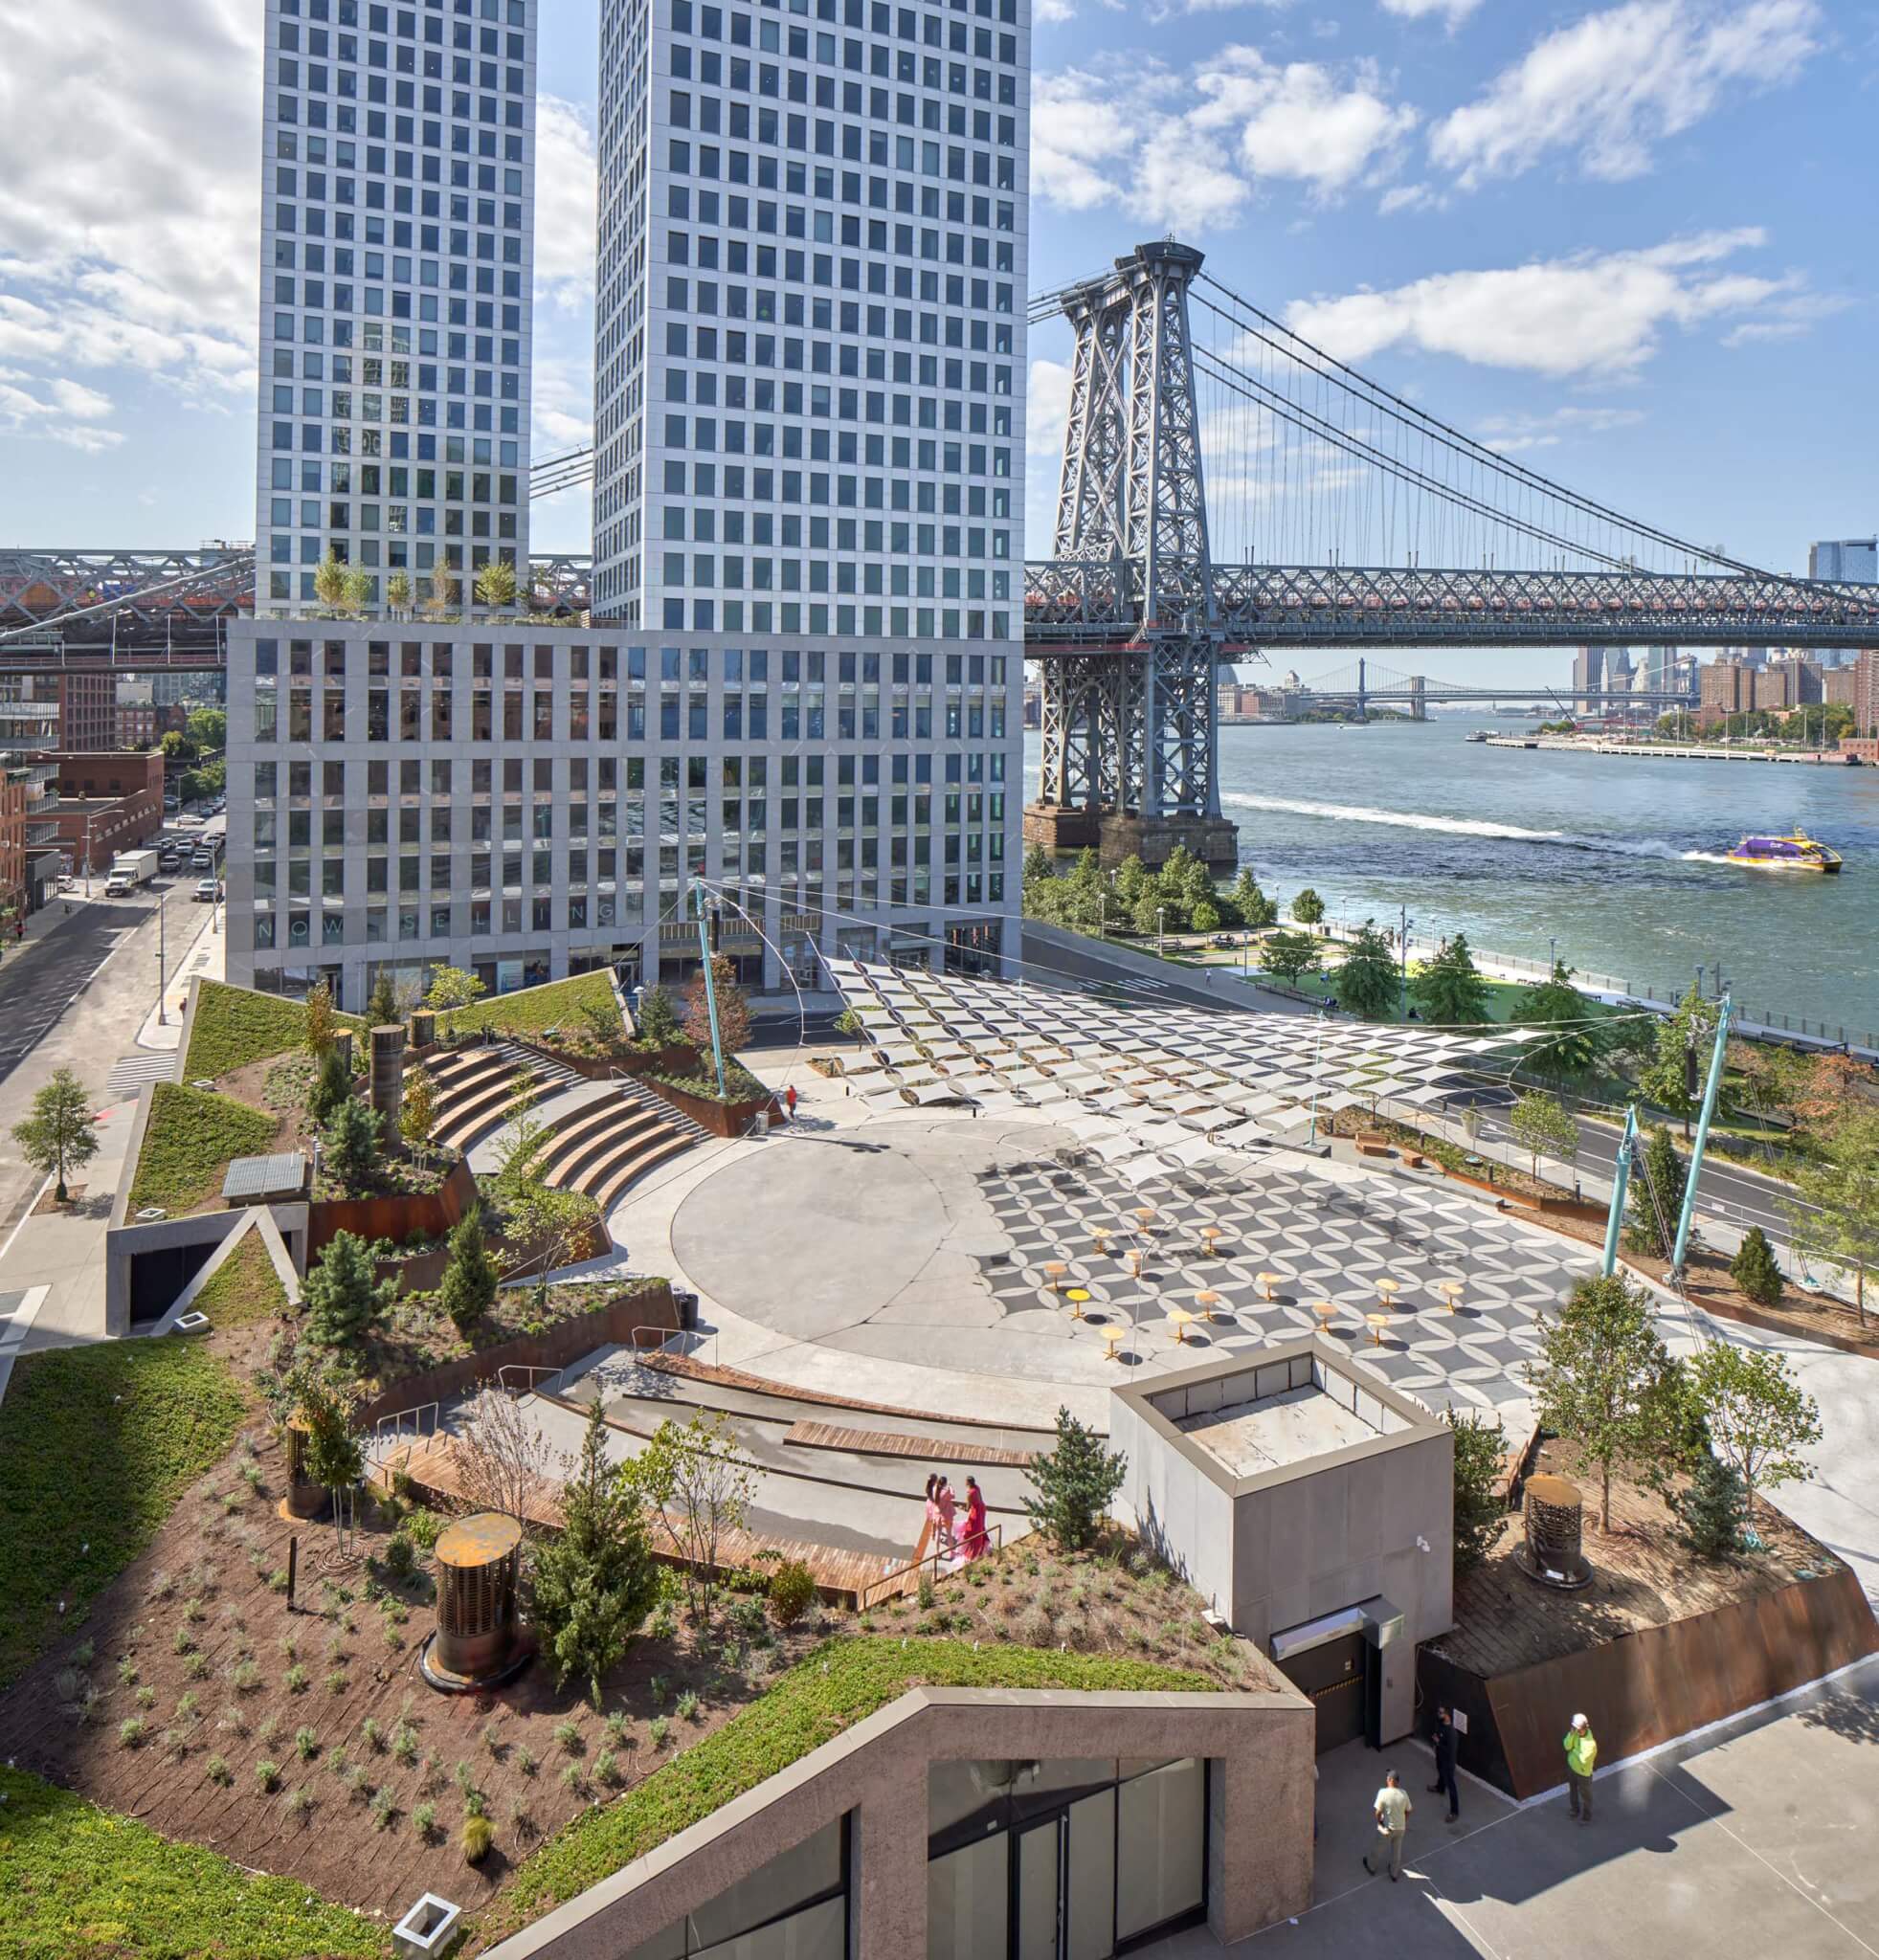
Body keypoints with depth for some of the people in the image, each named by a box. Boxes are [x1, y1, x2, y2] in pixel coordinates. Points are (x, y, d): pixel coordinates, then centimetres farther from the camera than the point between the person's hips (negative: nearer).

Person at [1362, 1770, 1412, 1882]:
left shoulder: (1383, 1793, -27)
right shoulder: (1403, 1793, -15)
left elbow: (1378, 1811, -20)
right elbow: (1408, 1811, -2)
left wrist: (1379, 1822, 0)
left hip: (1387, 1827, -3)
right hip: (1401, 1828, 3)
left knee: (1378, 1847, 23)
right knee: (1397, 1851, 25)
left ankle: (1372, 1867, 45)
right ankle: (1394, 1874, 43)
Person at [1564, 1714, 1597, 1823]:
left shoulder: (1591, 1743, -37)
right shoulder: (1576, 1732, -17)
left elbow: (1583, 1760, -32)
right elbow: (1567, 1746, -19)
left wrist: (1575, 1750, -19)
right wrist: (1571, 1734, -31)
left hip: (1583, 1772, -6)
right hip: (1571, 1766, 6)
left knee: (1585, 1795, 20)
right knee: (1572, 1790, 29)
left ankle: (1586, 1817, 44)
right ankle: (1575, 1810, 54)